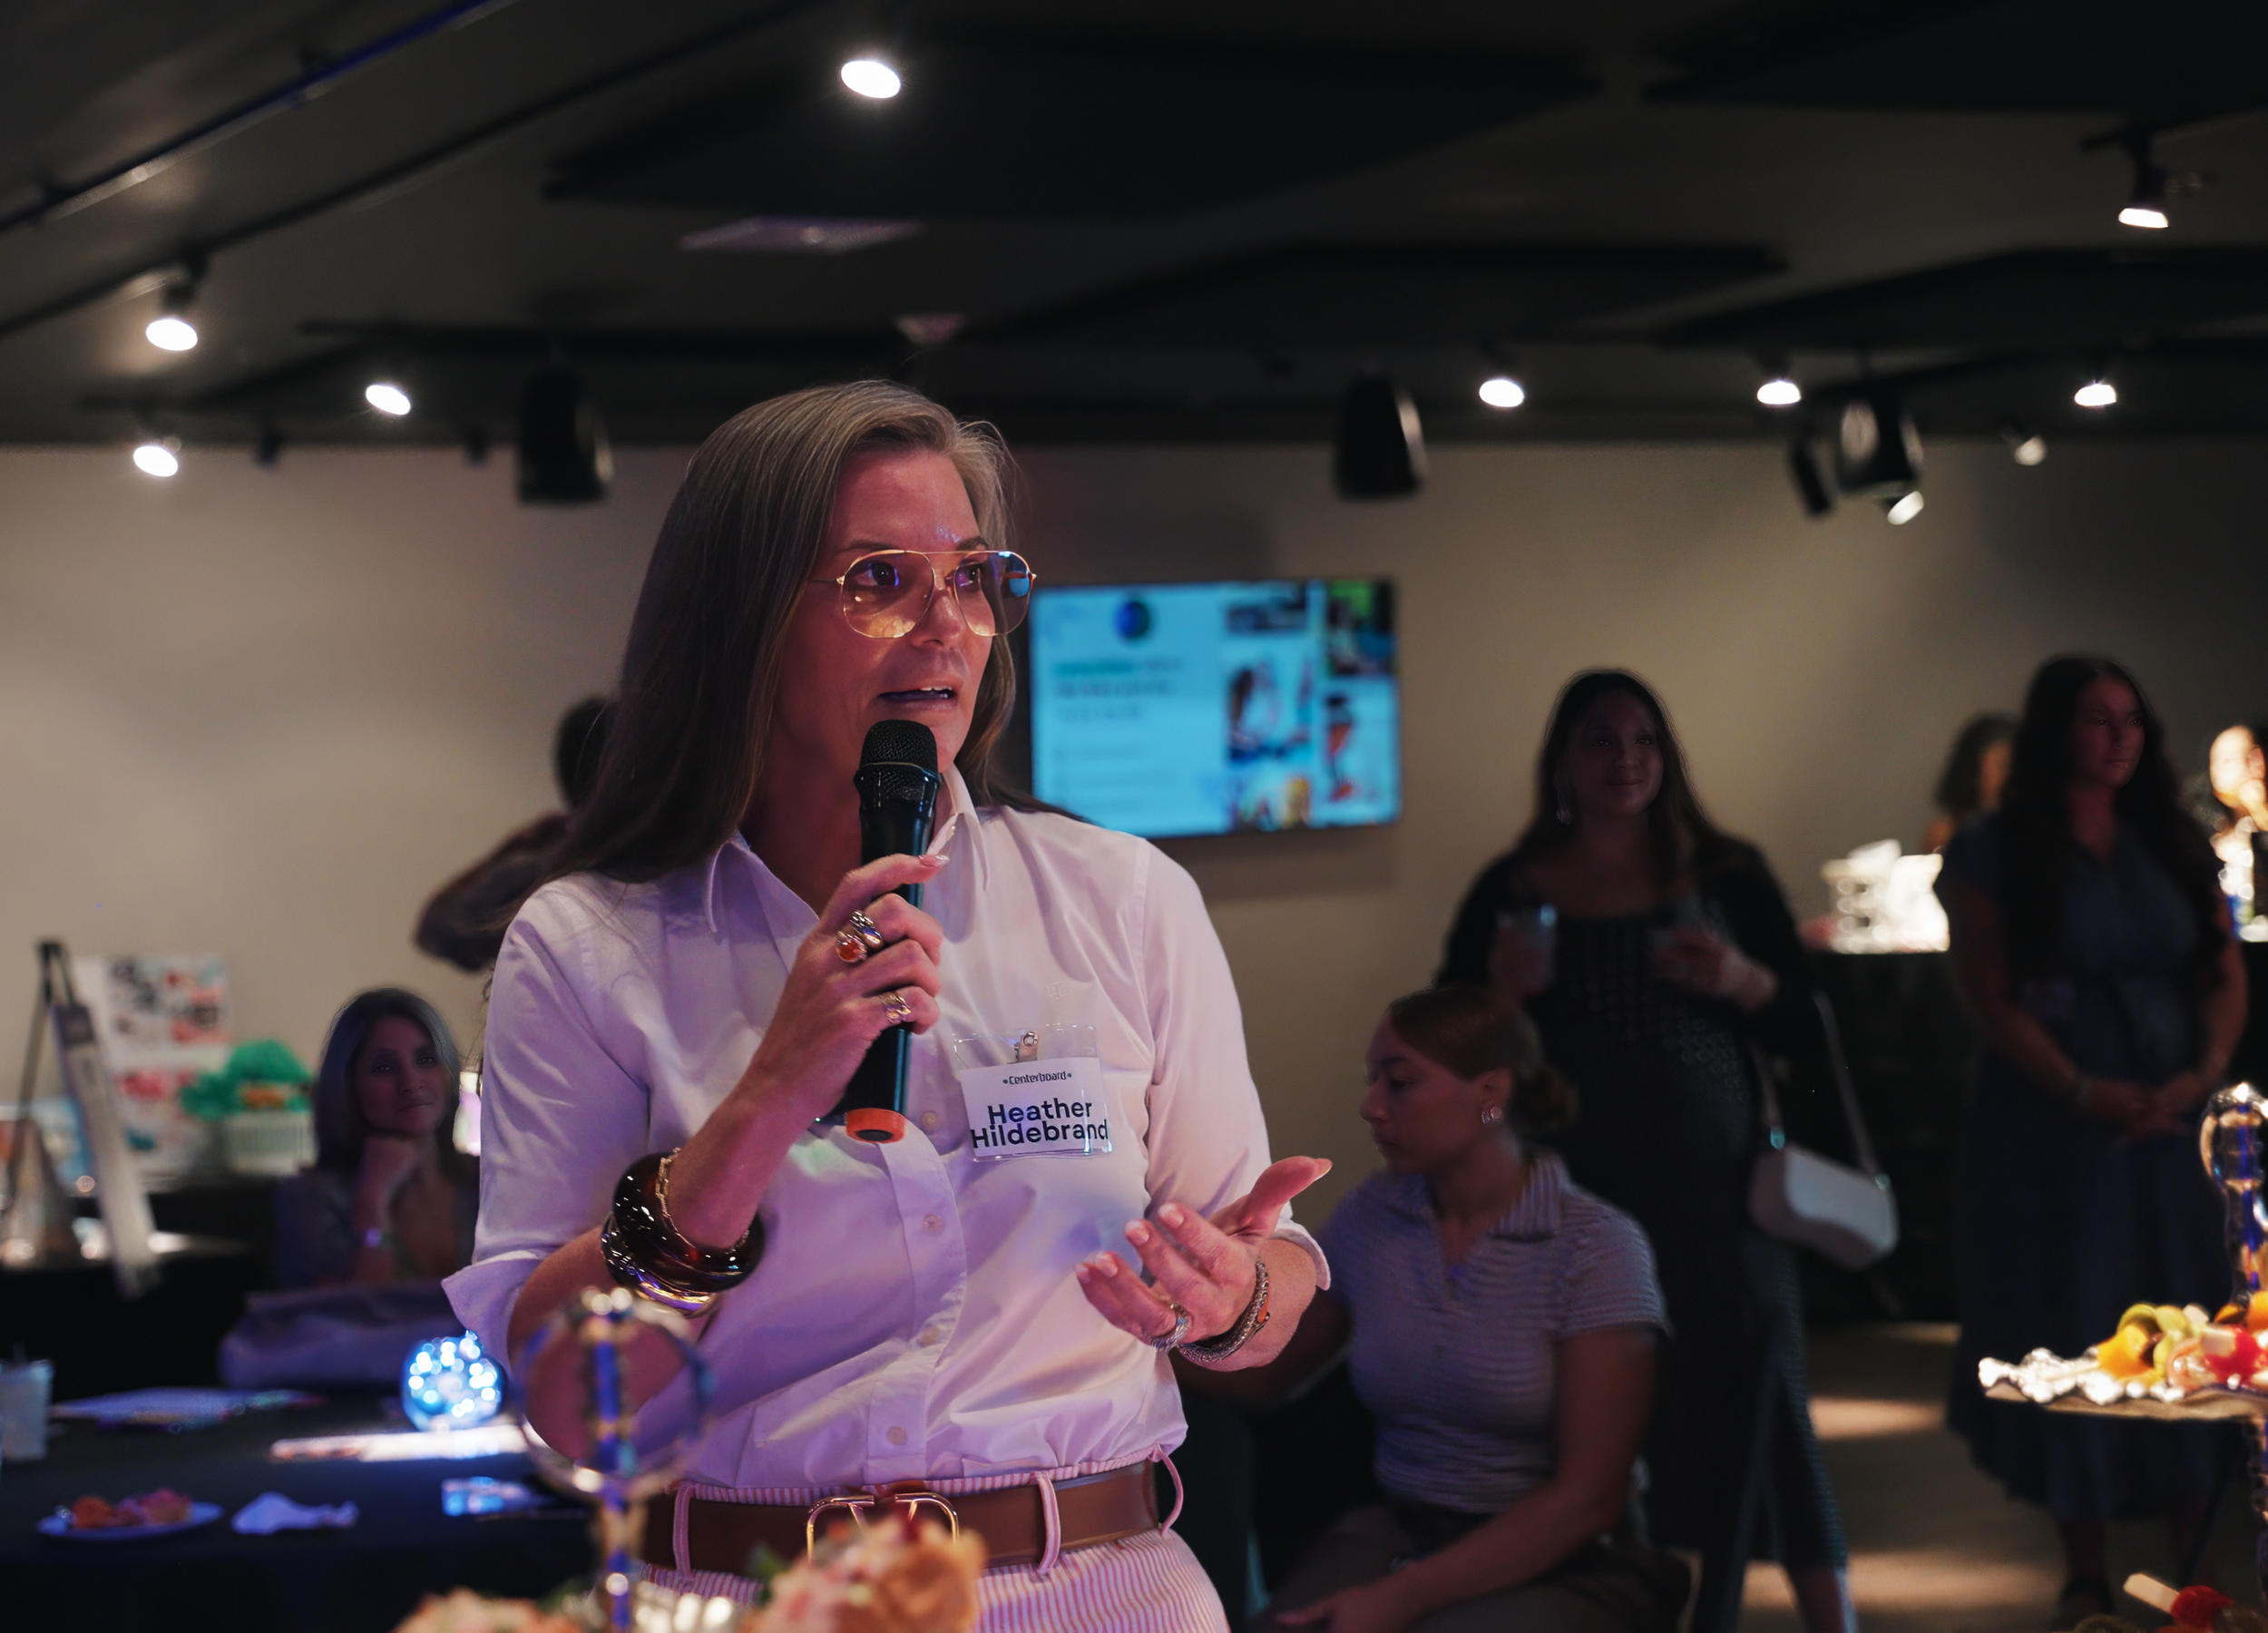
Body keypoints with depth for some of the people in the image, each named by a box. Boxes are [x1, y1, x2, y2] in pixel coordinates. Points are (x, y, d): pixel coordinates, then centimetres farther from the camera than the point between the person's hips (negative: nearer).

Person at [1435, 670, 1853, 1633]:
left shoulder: (1725, 878, 6)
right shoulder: (1511, 893, 6)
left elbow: (1807, 1037, 7)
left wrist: (1745, 982, -12)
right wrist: (1503, 989, -12)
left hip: (1713, 1191, 0)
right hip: (1575, 1199, 1)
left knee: (1761, 1408, -4)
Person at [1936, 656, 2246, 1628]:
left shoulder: (2176, 848, 10)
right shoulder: (1992, 855, -2)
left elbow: (2226, 974, 7)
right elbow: (1991, 998, -9)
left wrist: (2203, 1075, -10)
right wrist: (2086, 1093, -18)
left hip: (2170, 1128, 3)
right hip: (2049, 1128, -3)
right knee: (2065, 1339, 1)